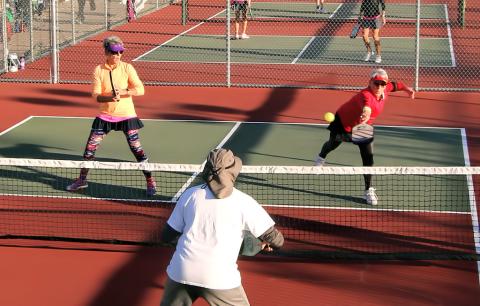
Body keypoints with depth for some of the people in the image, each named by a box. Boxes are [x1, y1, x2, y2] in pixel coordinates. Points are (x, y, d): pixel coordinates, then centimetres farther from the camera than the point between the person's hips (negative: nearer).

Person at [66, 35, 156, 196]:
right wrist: (110, 97, -28)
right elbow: (96, 95, -8)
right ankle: (82, 179, 21)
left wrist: (124, 92, -27)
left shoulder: (127, 68, -7)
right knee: (90, 147, 2)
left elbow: (140, 89, -11)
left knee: (136, 148, -6)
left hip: (126, 115, -2)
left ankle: (150, 181, 9)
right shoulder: (99, 70, -4)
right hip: (105, 115, 2)